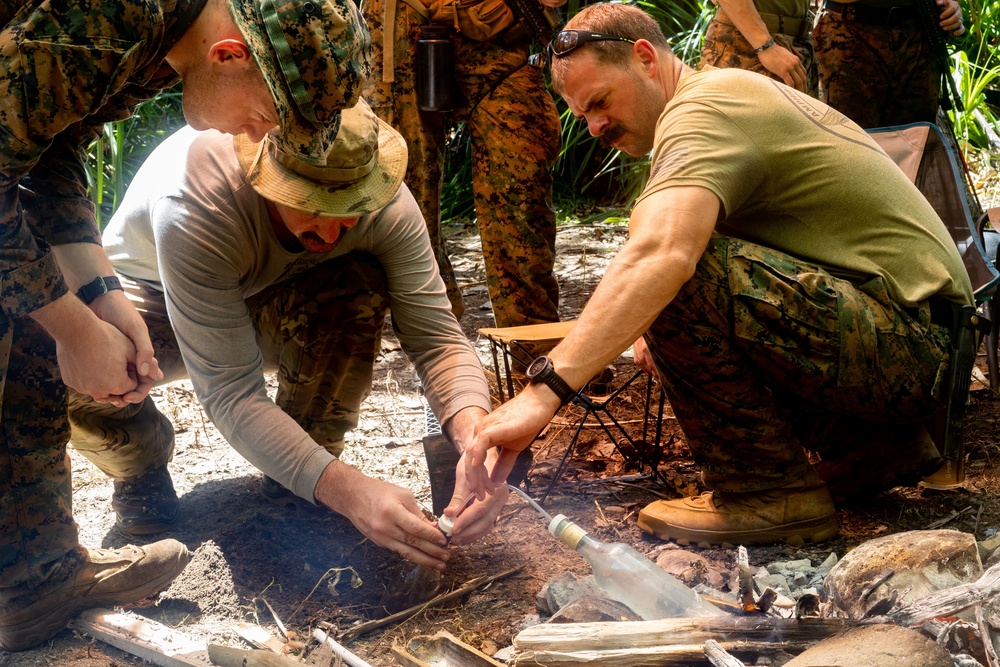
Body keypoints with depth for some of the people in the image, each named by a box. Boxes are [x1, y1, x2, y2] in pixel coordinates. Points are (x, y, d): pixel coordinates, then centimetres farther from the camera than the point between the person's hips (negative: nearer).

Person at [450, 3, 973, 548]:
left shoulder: (703, 108, -14)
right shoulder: (736, 92, 18)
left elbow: (661, 256, -33)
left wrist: (544, 389, -38)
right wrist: (671, 330, 1)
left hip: (907, 352, -10)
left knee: (678, 270, -25)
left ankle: (769, 490, -11)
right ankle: (866, 447, 17)